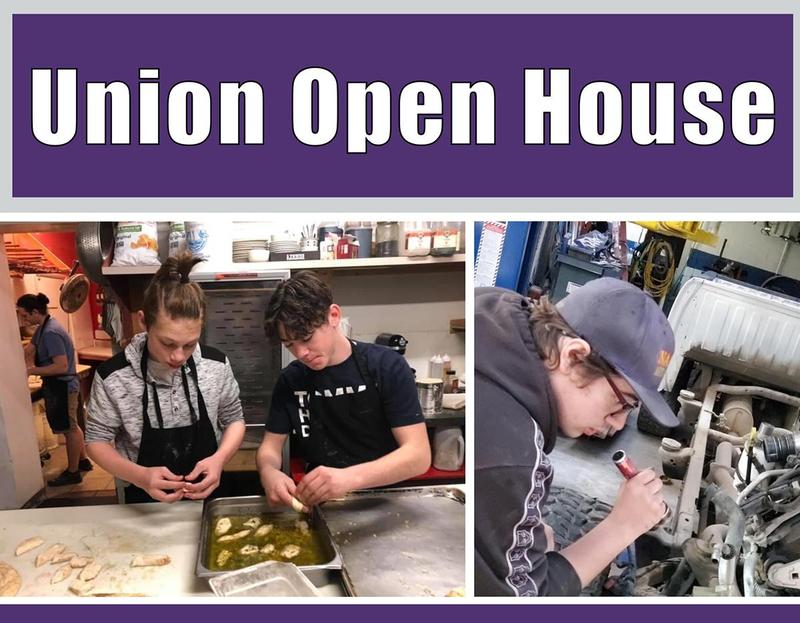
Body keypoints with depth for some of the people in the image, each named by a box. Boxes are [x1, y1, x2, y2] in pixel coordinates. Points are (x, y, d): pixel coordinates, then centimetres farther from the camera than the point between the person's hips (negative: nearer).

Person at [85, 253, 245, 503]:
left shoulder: (217, 365, -11)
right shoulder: (112, 377, -16)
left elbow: (234, 419, 1)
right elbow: (97, 440, -6)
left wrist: (219, 458, -18)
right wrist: (141, 476, -23)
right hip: (146, 504, 0)